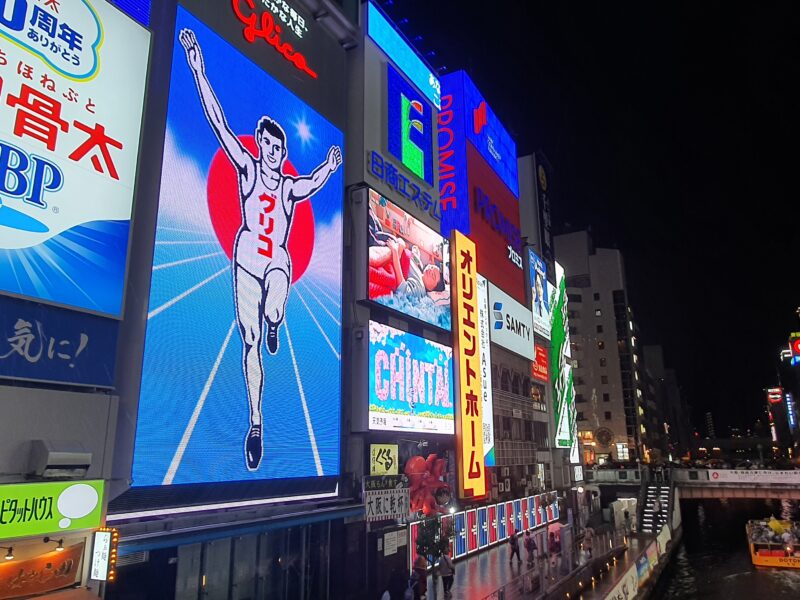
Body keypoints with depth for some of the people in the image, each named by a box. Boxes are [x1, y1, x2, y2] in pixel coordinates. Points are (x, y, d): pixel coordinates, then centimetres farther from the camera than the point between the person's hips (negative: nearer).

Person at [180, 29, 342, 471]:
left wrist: (329, 167, -16)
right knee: (250, 341, -1)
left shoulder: (290, 186, 11)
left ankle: (272, 325, 12)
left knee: (273, 315, -30)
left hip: (278, 262, 0)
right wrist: (198, 71, -3)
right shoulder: (248, 169, 5)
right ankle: (255, 422, 9)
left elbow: (312, 185, -4)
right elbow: (219, 124, 1)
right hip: (247, 259, 0)